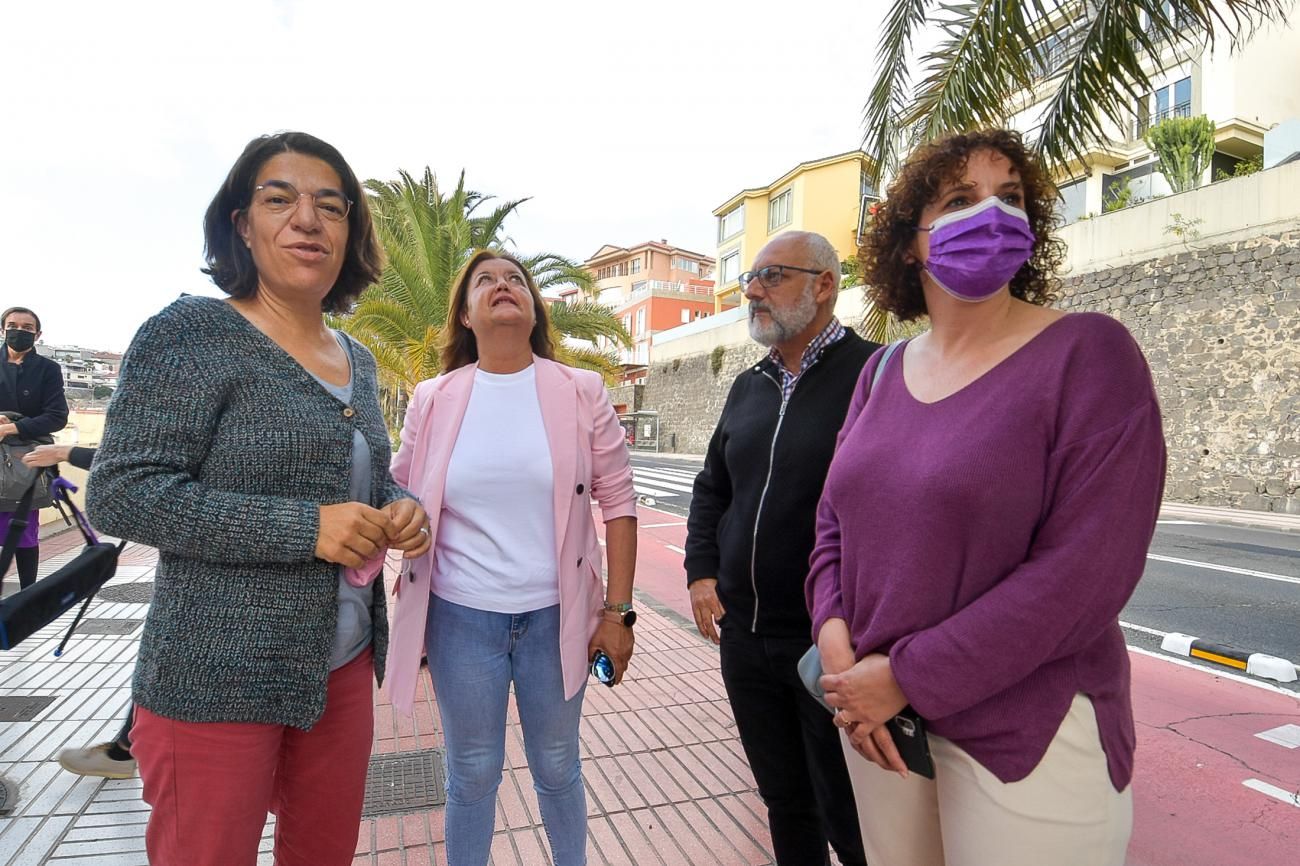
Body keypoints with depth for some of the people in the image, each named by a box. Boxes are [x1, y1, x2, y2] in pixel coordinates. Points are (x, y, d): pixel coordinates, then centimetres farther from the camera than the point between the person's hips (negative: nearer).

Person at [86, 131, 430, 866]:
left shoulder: (357, 360, 9)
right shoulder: (193, 333, -11)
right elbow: (119, 493, -16)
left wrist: (399, 507, -4)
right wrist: (306, 528, -23)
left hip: (344, 667, 7)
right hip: (220, 680, -6)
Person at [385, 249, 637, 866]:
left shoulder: (581, 392, -4)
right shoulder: (433, 400, -1)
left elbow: (617, 502, -3)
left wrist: (618, 610, -5)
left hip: (557, 615, 0)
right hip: (461, 615, 1)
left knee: (557, 766, 19)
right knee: (472, 773, 17)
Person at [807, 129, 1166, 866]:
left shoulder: (1088, 353, -11)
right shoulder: (883, 371, 5)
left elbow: (1087, 570, -19)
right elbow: (836, 518, 7)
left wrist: (908, 678, -18)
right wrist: (837, 641, -10)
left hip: (1027, 734, -5)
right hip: (879, 715, 5)